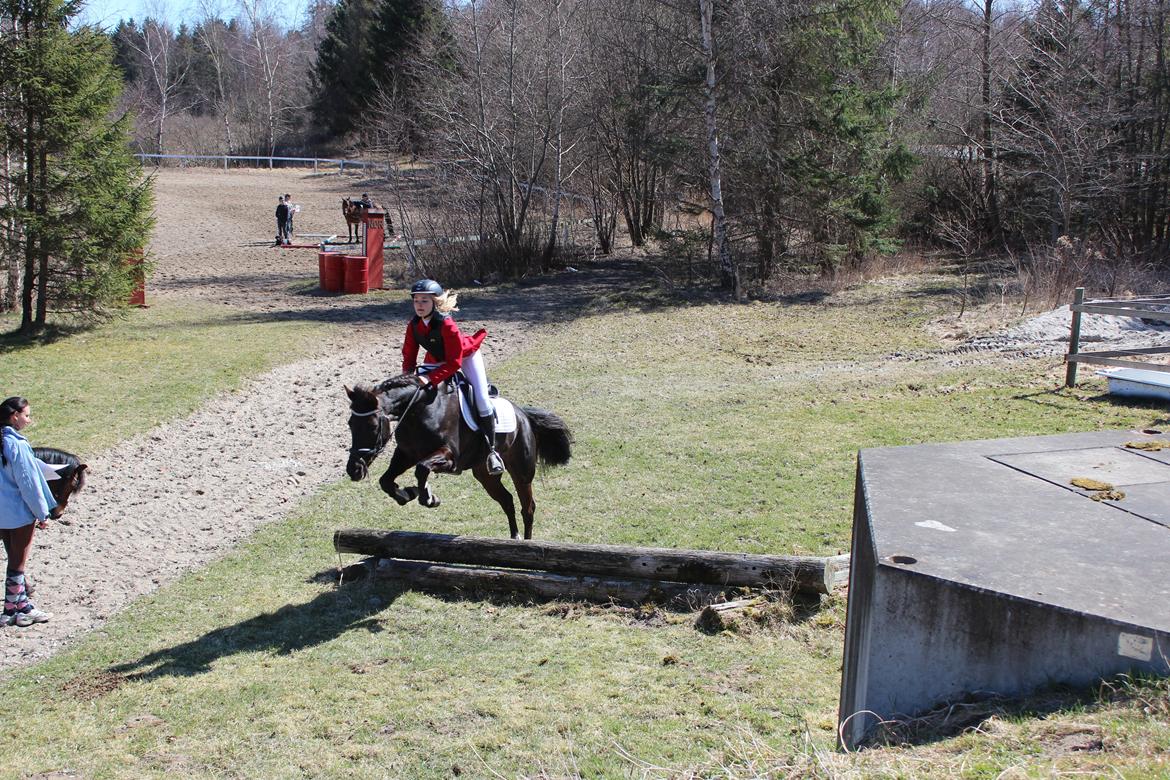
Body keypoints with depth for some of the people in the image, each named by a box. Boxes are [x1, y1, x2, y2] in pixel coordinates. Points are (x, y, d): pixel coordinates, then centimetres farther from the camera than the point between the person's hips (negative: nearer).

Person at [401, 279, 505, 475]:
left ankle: (491, 450, -4)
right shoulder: (413, 324, -19)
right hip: (437, 359, 6)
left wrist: (430, 378, -43)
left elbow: (454, 363, -36)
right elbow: (409, 354, -6)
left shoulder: (446, 324, -37)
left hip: (466, 355, -6)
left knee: (482, 400, -15)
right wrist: (408, 376, -23)